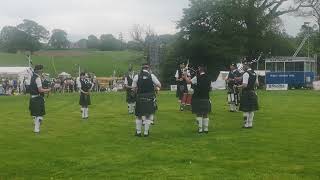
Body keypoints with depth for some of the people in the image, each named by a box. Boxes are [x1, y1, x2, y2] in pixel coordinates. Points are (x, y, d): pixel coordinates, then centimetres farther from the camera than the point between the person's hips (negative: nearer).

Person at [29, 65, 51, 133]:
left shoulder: (32, 77, 12)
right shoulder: (38, 78, -17)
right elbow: (40, 90, -21)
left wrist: (44, 91, 16)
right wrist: (48, 90, -8)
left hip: (32, 98, 9)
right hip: (38, 99, -9)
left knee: (35, 114, 17)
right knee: (39, 114, -2)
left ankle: (36, 127, 26)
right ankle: (36, 129, -1)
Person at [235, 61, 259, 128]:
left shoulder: (246, 74, -16)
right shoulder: (254, 73, 11)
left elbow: (244, 85, -22)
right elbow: (256, 83, 17)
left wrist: (237, 86, -10)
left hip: (246, 93, -8)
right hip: (253, 93, 8)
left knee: (246, 110, -1)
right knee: (252, 110, 12)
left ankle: (246, 124, 3)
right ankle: (250, 123, 17)